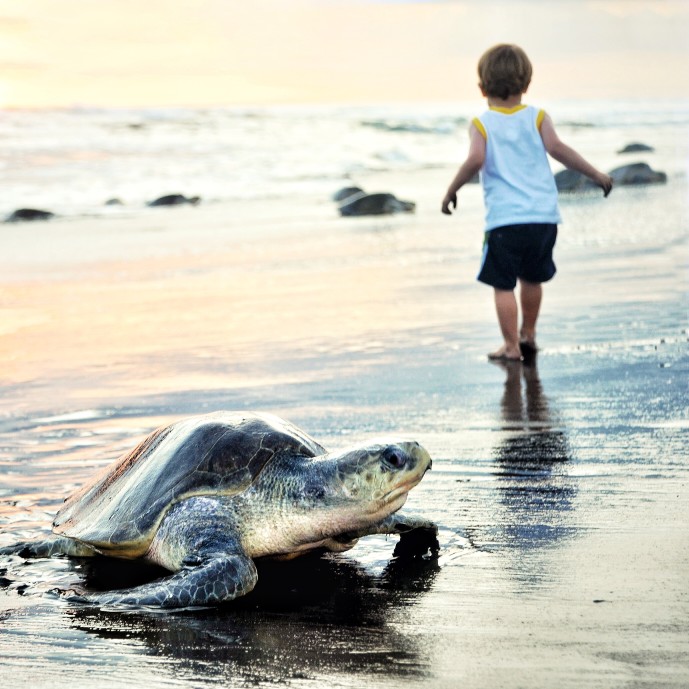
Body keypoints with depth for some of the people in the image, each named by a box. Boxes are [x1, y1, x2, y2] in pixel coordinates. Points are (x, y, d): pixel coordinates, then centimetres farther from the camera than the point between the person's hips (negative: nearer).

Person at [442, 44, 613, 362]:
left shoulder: (481, 124, 0)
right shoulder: (537, 117, 5)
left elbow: (476, 160, -16)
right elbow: (556, 148, -8)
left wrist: (451, 191, -4)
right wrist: (596, 174, -3)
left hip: (504, 219, -4)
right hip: (544, 216, 4)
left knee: (503, 284, 4)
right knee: (532, 278, 21)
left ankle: (511, 346, 2)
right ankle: (528, 334, 34)